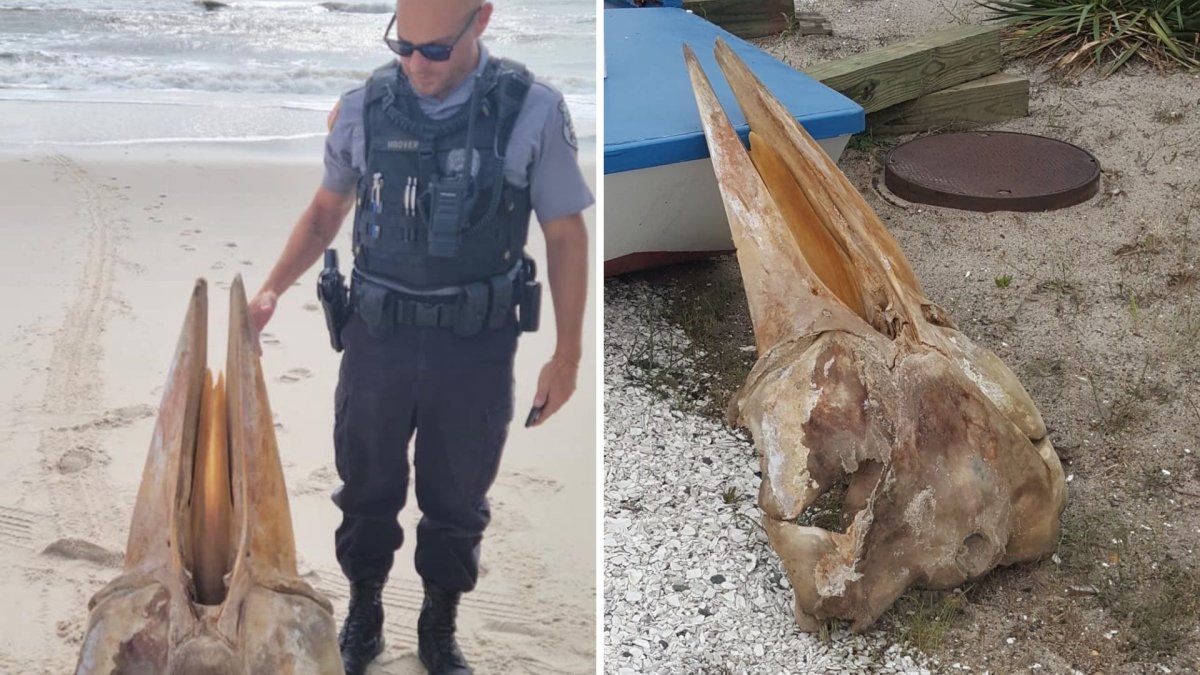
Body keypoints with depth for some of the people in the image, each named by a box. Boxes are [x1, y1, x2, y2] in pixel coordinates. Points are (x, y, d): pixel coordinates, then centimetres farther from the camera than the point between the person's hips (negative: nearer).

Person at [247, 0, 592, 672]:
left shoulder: (534, 110, -12)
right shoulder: (364, 107, -5)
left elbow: (566, 235, -4)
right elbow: (327, 211, 10)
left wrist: (568, 352, -2)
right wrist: (272, 291, -1)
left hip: (476, 346, -2)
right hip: (376, 336, 2)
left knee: (457, 500, 14)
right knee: (367, 490, 17)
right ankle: (364, 614, 40)